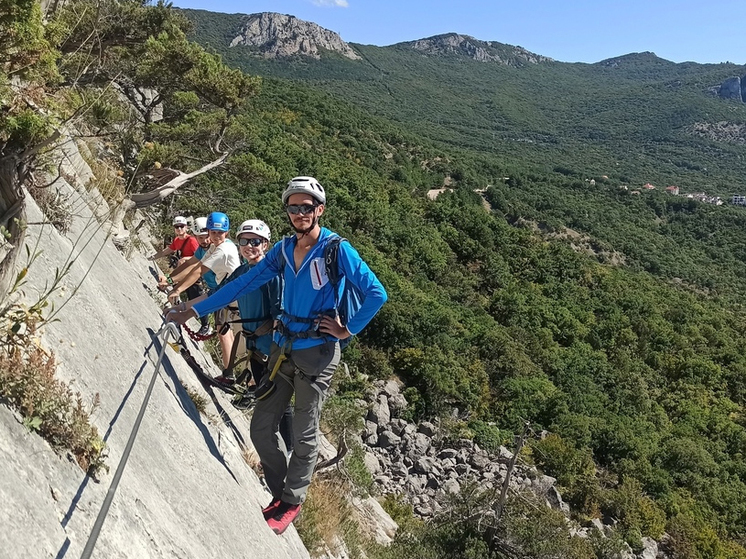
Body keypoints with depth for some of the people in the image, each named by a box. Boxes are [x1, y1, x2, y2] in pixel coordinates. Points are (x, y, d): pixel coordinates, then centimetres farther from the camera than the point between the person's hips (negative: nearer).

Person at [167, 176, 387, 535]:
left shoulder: (336, 249, -11)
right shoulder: (284, 249, 5)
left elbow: (376, 294, -14)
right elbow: (243, 284, 7)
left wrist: (348, 330, -12)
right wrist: (193, 311, 5)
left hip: (317, 354, -5)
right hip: (283, 348, 6)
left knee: (303, 435, 6)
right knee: (262, 427, 9)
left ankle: (291, 502, 27)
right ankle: (281, 492, 30)